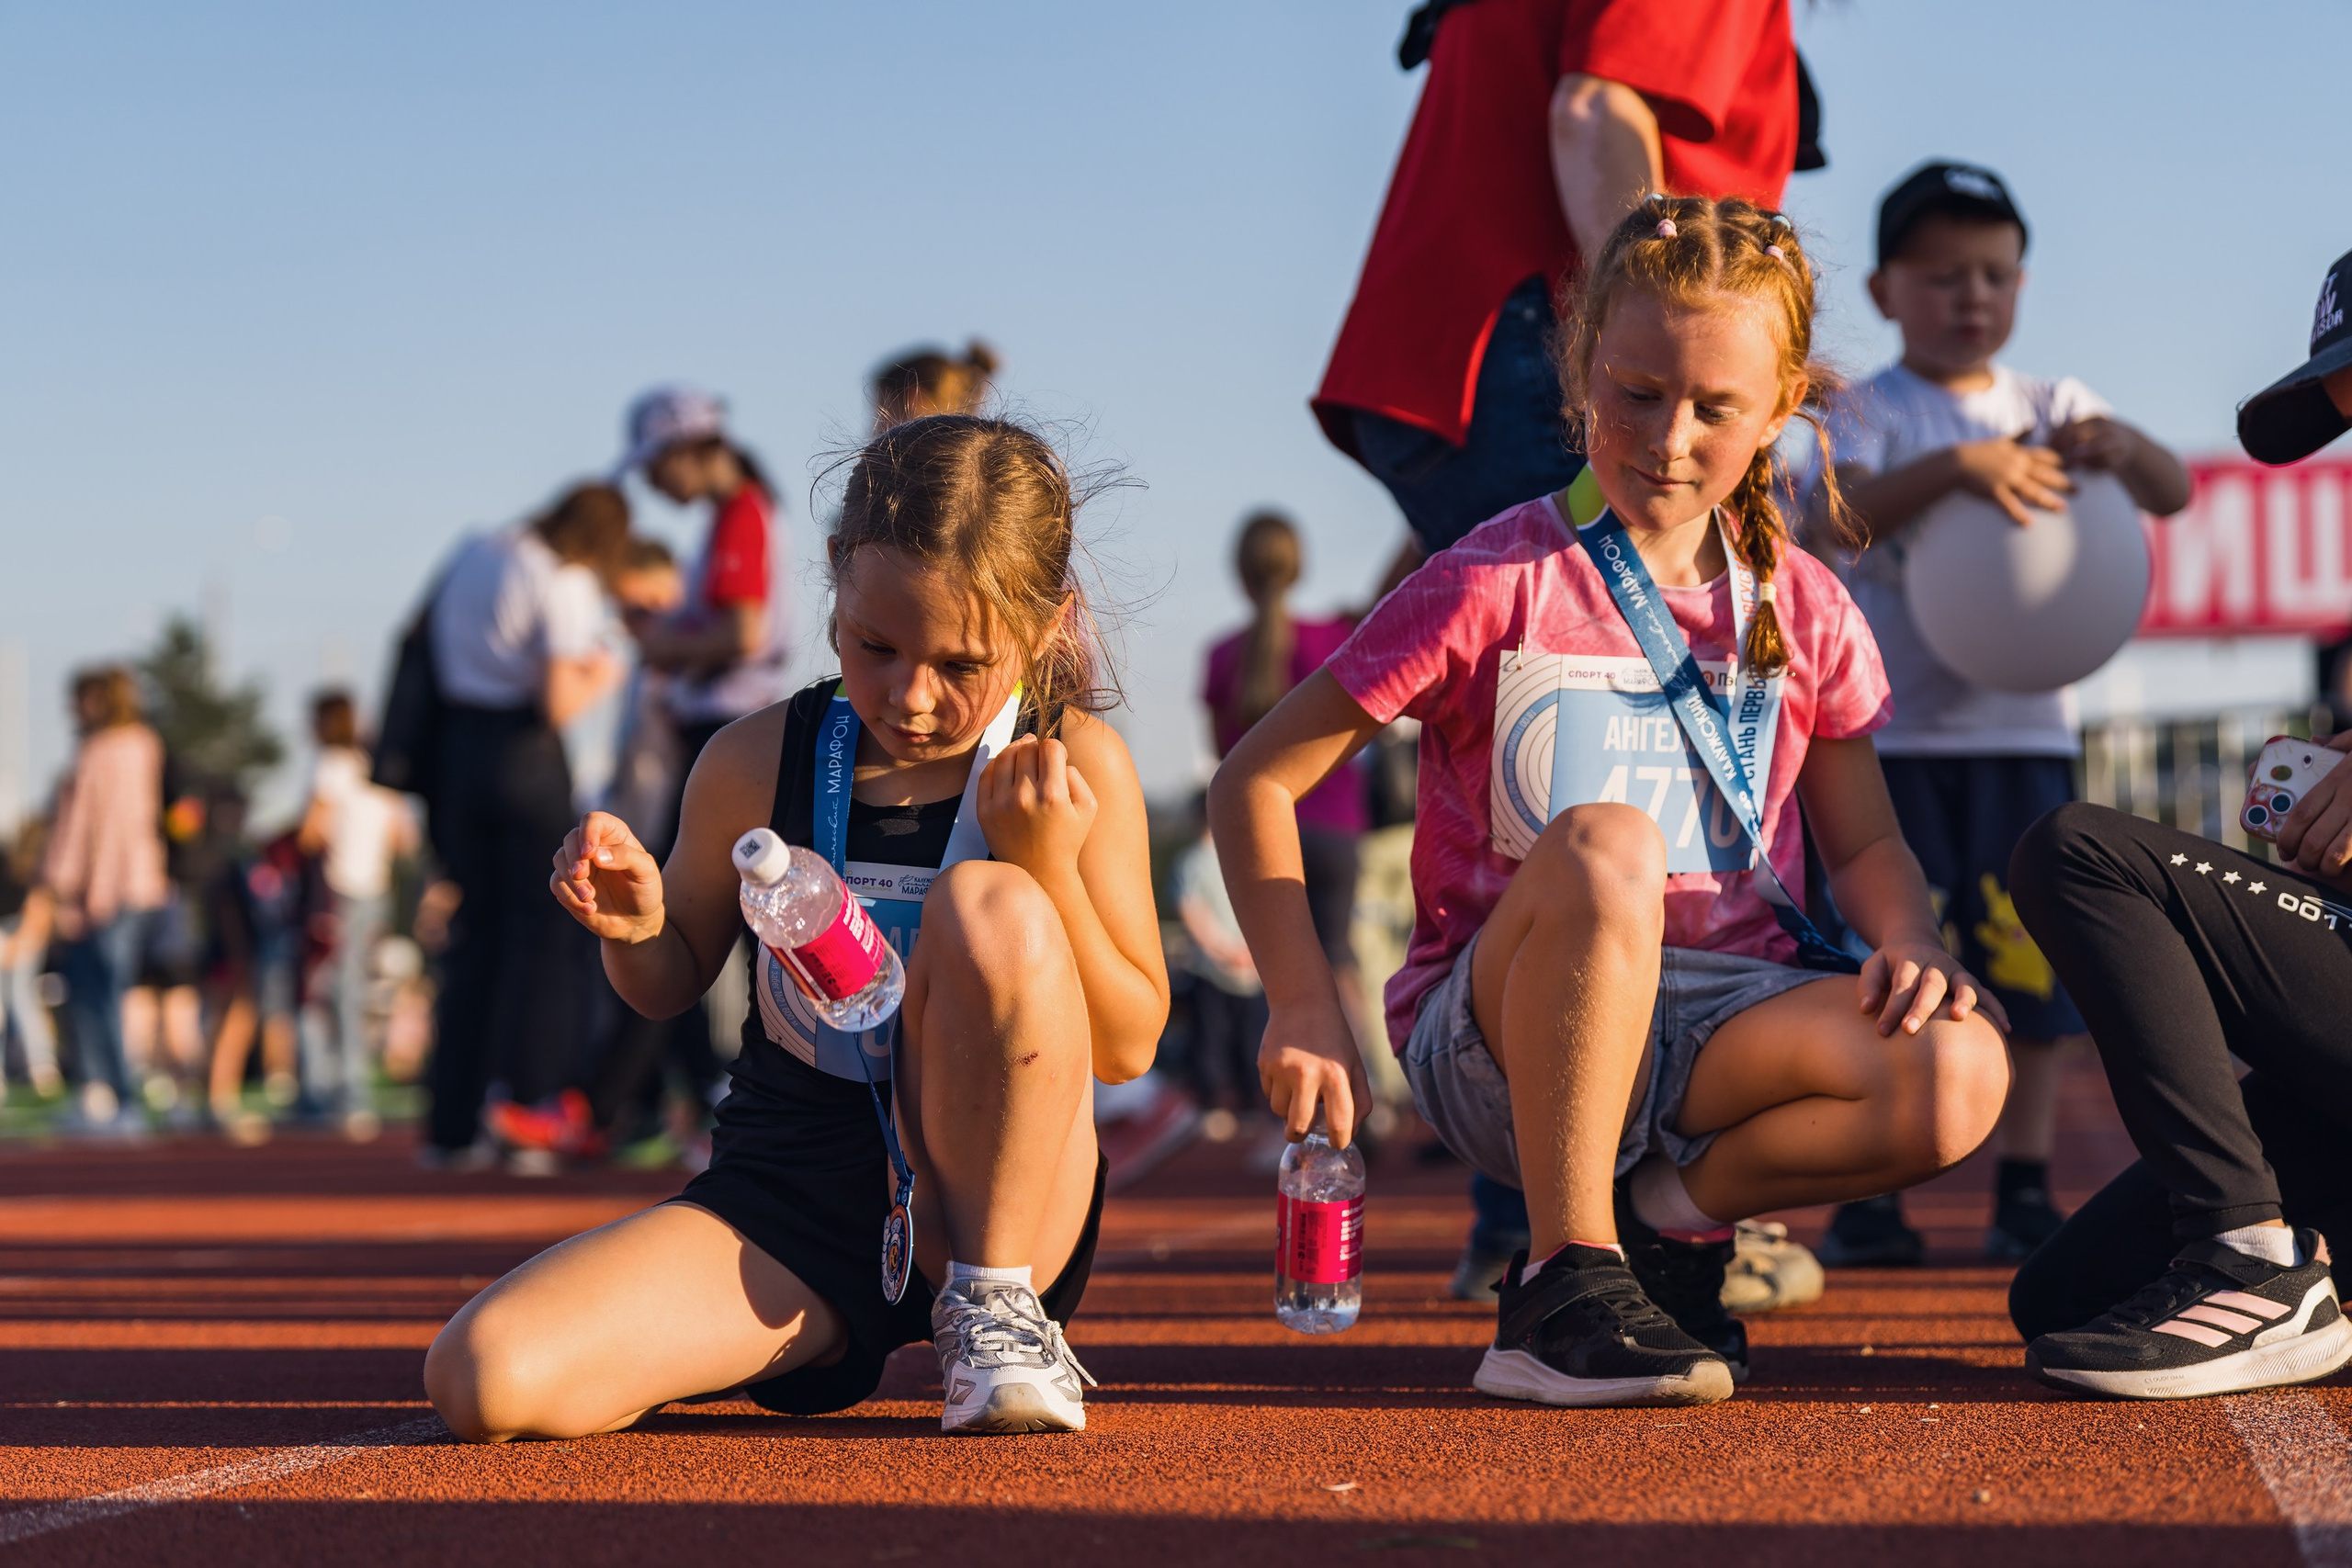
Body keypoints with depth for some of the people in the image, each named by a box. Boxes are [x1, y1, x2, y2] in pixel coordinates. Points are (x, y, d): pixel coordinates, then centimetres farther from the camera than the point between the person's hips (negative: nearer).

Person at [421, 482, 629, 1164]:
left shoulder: (473, 555, 12)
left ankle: (450, 1122, 11)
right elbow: (559, 703, -17)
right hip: (524, 756, -7)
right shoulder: (567, 584, -11)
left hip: (457, 746, 7)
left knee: (476, 930, 13)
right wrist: (599, 678, 4)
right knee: (546, 934, 1)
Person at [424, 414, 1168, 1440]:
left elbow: (1127, 1048, -4)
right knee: (482, 1380, -23)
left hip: (997, 1204, -1)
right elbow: (670, 985, 15)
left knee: (987, 907, -29)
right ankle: (784, 1346, 7)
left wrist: (1050, 873, -20)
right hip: (788, 1218, 2)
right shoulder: (756, 765, -1)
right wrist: (634, 928, -10)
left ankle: (992, 1309, -13)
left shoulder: (1074, 767, -5)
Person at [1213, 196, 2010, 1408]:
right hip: (1502, 1034, -3)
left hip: (1725, 1014, 4)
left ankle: (1668, 1212, 1)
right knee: (1603, 844, -37)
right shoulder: (1496, 588, -4)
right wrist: (1304, 1009, -14)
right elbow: (1254, 784, -3)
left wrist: (1912, 943, -8)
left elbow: (1863, 842, 15)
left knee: (1958, 1077, -27)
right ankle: (1564, 1283, -26)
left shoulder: (1802, 610, 10)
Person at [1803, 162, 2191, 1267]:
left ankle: (2024, 1195, 9)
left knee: (2030, 968, 2)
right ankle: (1866, 1198, 3)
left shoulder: (2050, 409, 10)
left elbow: (2172, 493, 1)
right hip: (1892, 735, -3)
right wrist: (1956, 465, -33)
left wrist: (2121, 450, -21)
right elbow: (1831, 522, -20)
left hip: (2024, 730, 3)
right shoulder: (1870, 415, -1)